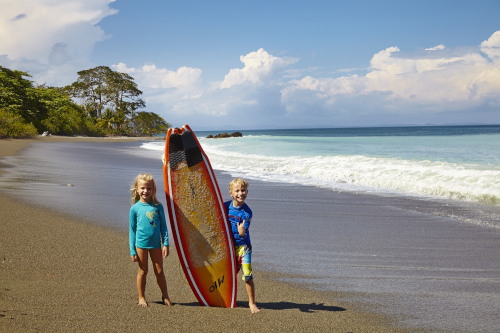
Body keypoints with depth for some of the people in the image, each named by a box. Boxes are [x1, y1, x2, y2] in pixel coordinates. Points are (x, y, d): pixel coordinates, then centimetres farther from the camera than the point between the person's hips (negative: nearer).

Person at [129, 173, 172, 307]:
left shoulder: (158, 206, 1)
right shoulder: (135, 208, -2)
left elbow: (163, 226, 5)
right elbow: (132, 230, 2)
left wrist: (166, 244, -1)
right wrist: (132, 251, 0)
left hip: (155, 244, 1)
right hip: (141, 244, -1)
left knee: (159, 271, 8)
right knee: (143, 271, 8)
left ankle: (165, 296, 22)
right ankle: (141, 298, 22)